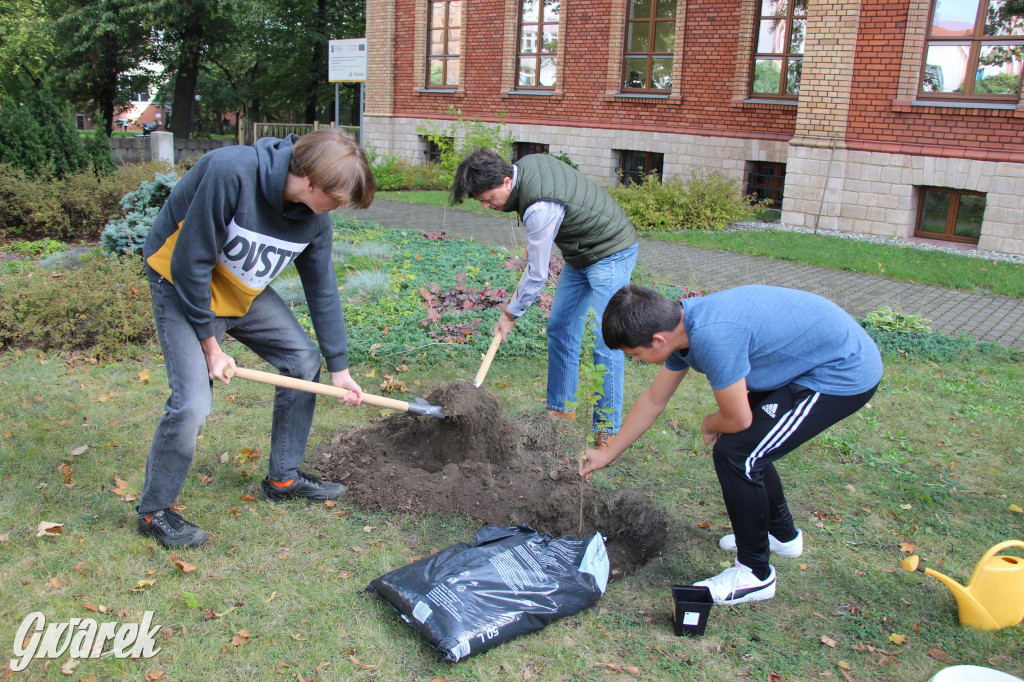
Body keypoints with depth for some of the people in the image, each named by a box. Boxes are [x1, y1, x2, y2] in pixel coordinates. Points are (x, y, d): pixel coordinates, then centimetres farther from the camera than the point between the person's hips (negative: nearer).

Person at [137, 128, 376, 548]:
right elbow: (190, 263, -27)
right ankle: (154, 511, 7)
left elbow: (322, 289, 0)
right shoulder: (230, 172, -34)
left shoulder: (314, 218, -12)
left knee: (304, 360, 5)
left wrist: (338, 366, 4)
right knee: (193, 403, -18)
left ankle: (284, 477, 22)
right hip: (184, 287, -7)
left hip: (246, 291, 7)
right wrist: (210, 344, -20)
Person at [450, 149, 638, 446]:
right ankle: (562, 408, 22)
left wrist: (511, 314, -10)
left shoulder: (540, 209, -33)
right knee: (559, 329, 11)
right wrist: (535, 244, 14)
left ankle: (607, 429, -6)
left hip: (611, 254, -10)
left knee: (605, 342, -13)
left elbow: (537, 274, -24)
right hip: (581, 254, 10)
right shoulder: (528, 162, -7)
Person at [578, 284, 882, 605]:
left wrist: (709, 424, 3)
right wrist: (608, 453, 21)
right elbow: (653, 400, 13)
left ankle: (754, 573, 5)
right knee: (747, 443, 18)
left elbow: (737, 420, -21)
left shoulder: (712, 336, -31)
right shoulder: (680, 322, 0)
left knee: (734, 453, -12)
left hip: (845, 375, -9)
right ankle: (781, 533, 39)